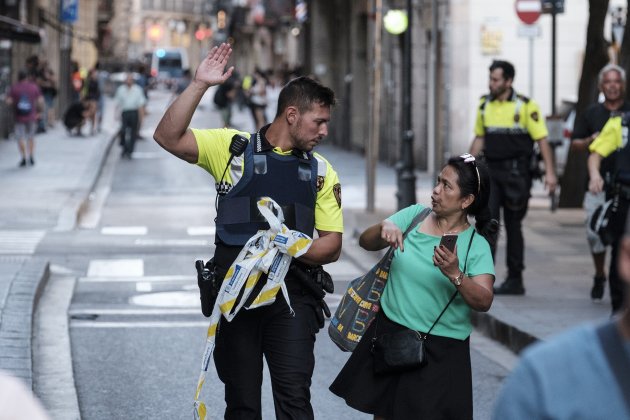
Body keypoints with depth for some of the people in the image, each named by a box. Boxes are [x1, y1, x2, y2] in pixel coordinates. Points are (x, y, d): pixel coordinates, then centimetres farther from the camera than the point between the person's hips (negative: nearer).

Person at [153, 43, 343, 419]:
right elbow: (169, 137, -7)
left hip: (291, 294, 1)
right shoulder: (233, 148, 3)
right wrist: (199, 85, -15)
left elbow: (331, 246, 7)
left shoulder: (321, 172, 10)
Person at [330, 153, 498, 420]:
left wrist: (455, 274, -37)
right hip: (390, 333, 4)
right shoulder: (414, 215, 2)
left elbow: (483, 302, -20)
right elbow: (365, 242, 1)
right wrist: (384, 229, -20)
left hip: (440, 350, -4)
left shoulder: (476, 246, -10)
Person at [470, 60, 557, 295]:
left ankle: (515, 280, 14)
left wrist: (549, 172, -14)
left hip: (516, 172, -4)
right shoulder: (484, 105, 8)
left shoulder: (525, 107, -7)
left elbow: (542, 140, -7)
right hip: (491, 170, 4)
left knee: (513, 225, 4)